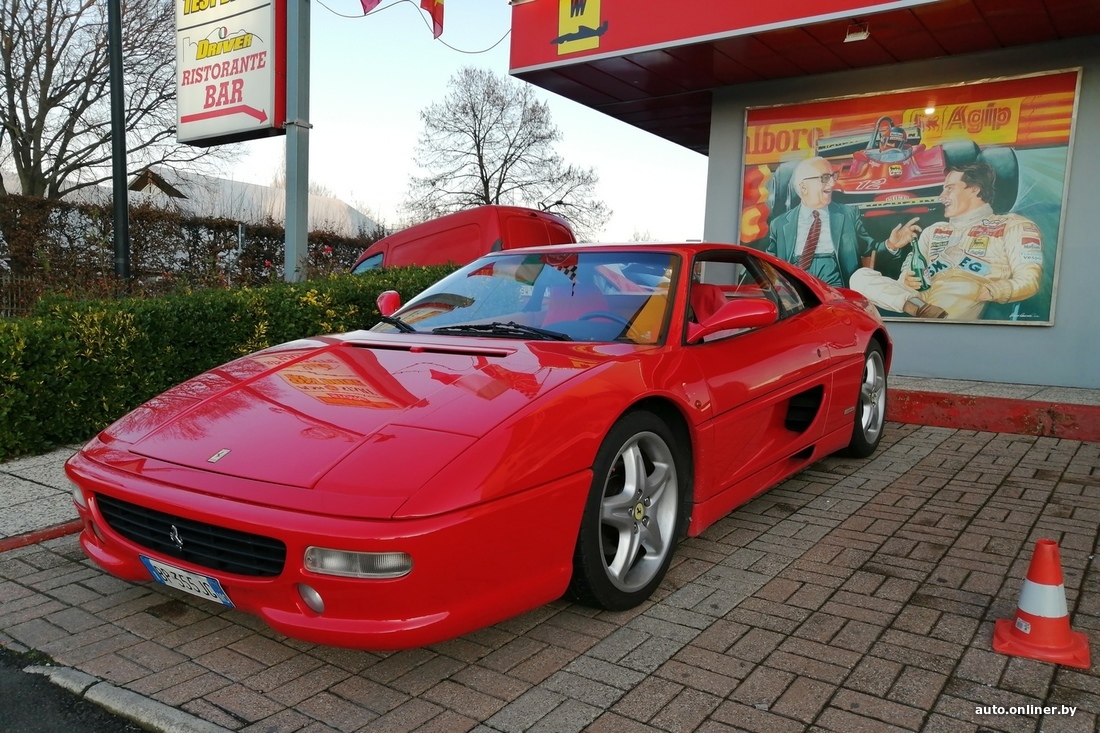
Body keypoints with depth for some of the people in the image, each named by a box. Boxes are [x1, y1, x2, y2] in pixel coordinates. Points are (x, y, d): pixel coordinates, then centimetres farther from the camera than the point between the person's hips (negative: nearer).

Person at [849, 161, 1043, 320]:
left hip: (969, 307, -5)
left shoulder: (1013, 225, 13)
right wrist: (907, 280, -1)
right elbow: (909, 272, 25)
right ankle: (924, 312, -32)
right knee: (861, 276, -18)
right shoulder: (934, 230, 29)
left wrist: (980, 292, -17)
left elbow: (1029, 281, 0)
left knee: (966, 287, -41)